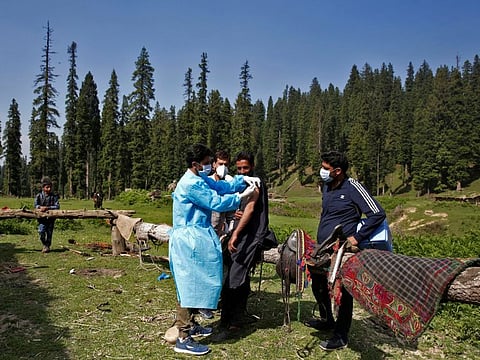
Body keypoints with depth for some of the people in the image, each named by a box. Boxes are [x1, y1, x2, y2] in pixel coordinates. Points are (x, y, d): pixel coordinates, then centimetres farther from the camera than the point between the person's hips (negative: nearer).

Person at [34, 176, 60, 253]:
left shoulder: (54, 196, -2)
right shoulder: (39, 195, 1)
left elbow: (57, 206, -9)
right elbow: (35, 204, -1)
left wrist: (47, 208, -22)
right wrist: (40, 207, -23)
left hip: (51, 217, 0)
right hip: (42, 217, 0)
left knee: (49, 232, 4)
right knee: (41, 231, -13)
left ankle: (47, 246, 23)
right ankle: (44, 244, 12)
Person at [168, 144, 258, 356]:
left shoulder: (199, 179, 12)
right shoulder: (192, 184, -20)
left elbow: (221, 186, 15)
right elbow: (217, 202, -19)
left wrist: (242, 180, 3)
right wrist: (242, 196, -10)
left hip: (194, 239, 11)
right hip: (189, 241, -11)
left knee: (193, 284, 19)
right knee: (190, 285, -7)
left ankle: (190, 325, 33)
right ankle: (183, 339, 0)